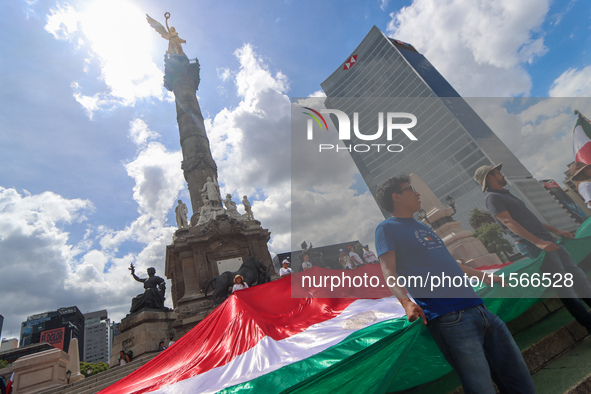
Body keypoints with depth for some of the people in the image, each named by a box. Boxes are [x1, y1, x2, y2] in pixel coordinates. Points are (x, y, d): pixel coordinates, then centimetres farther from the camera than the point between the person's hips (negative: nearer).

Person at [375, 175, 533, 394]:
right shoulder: (387, 228, -3)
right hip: (449, 319, -8)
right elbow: (389, 271, -13)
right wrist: (406, 302, -28)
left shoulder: (423, 227, 23)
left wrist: (483, 277, 36)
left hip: (479, 309, 9)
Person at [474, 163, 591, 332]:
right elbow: (508, 222, -20)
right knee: (562, 284, -6)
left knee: (577, 275, 11)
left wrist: (556, 231, 24)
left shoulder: (505, 194, 21)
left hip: (546, 240, 10)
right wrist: (538, 242, -26)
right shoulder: (493, 197, -9)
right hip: (532, 245, -9)